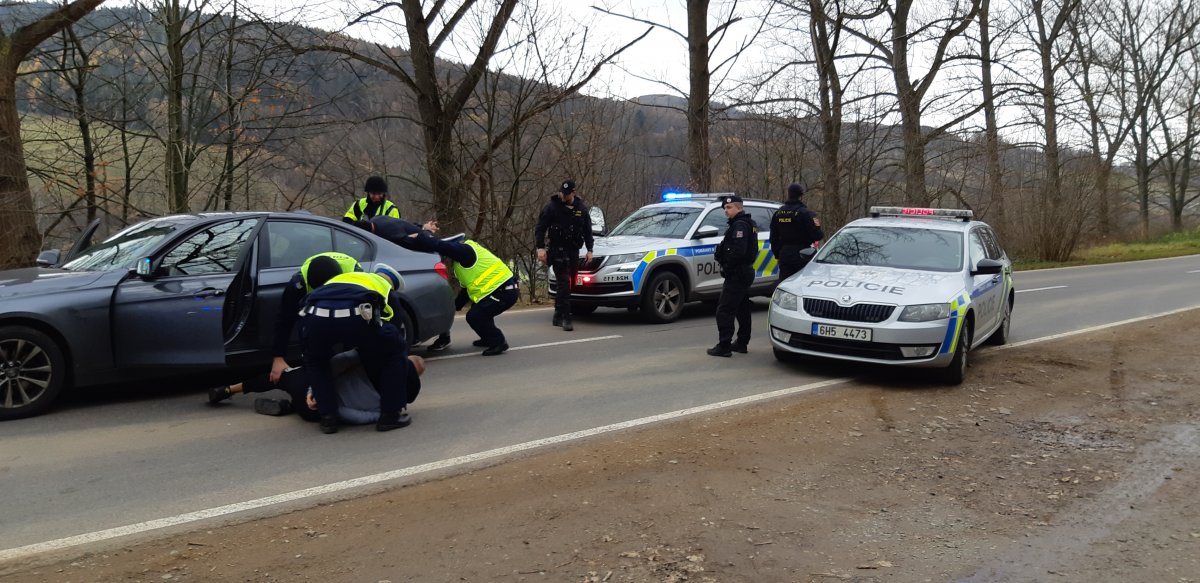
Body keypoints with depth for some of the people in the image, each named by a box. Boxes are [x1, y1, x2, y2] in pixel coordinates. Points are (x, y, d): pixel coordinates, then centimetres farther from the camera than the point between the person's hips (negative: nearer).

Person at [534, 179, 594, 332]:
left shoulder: (581, 208, 9)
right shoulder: (552, 207, -4)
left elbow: (588, 230, 17)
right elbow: (540, 228, -5)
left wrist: (589, 249, 12)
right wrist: (540, 248, -15)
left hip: (573, 251, 5)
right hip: (557, 250, -5)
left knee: (570, 284, 6)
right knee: (564, 284, -14)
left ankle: (558, 316, 17)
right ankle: (565, 319, -14)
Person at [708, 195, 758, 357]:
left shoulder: (740, 225, -17)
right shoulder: (748, 224, 17)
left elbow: (738, 251, -28)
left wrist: (727, 267, -18)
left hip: (737, 275, -11)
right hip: (746, 272, 11)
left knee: (724, 311, -9)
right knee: (742, 310, 16)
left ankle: (724, 346, -10)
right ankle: (742, 343, 24)